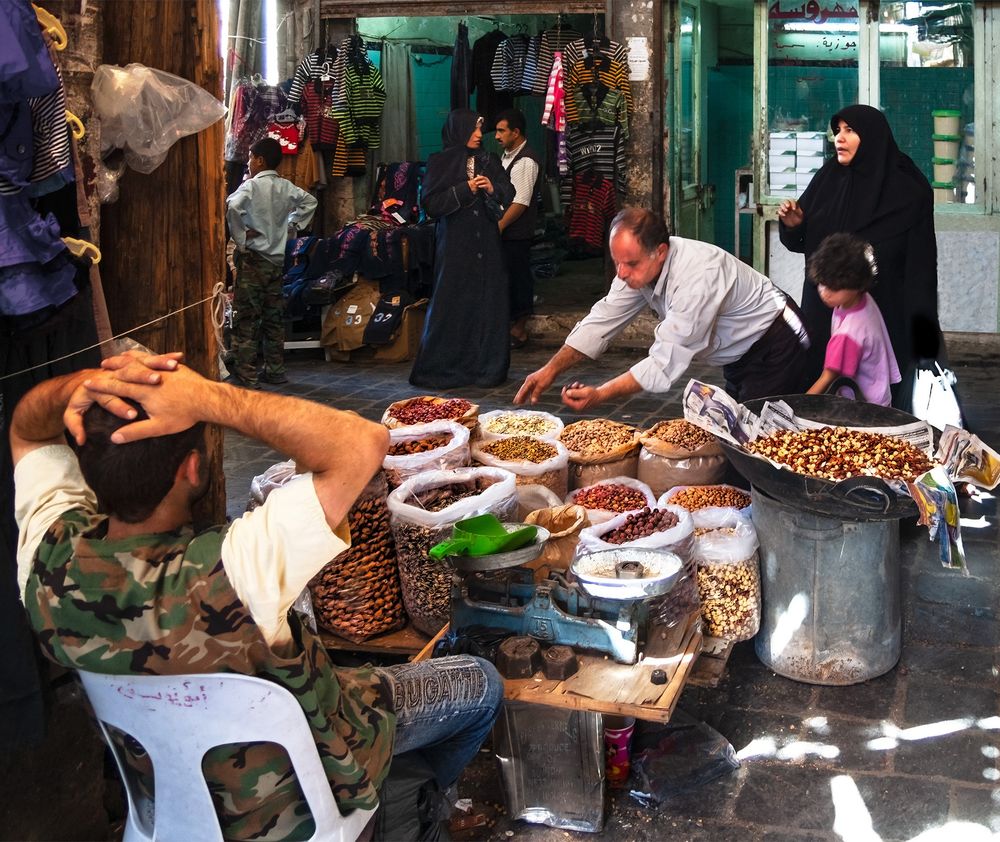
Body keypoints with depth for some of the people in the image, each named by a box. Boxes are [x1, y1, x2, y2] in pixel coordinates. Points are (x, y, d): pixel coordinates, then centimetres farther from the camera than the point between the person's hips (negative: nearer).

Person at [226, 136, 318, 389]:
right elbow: (309, 201, 22)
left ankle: (246, 376, -3)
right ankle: (275, 370, 19)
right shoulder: (286, 187, 6)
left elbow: (233, 207, -29)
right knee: (274, 316, 13)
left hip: (252, 258, -6)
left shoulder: (252, 185, -12)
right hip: (277, 258, 6)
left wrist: (240, 236, -18)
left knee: (246, 318, -3)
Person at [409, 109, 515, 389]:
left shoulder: (489, 161, 11)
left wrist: (492, 189, -11)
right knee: (452, 305, -3)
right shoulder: (439, 163, 0)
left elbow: (508, 195, 10)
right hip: (454, 243, -4)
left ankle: (487, 366, 8)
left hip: (486, 242, 4)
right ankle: (442, 368, 5)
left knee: (488, 302, 1)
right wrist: (465, 189, -14)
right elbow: (431, 203, -7)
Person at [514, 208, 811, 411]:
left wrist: (600, 394, -41)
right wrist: (551, 370, -18)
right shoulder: (640, 265, -12)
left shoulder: (697, 274, -38)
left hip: (773, 343, -8)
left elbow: (666, 363, -38)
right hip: (738, 353, 9)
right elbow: (603, 321, -9)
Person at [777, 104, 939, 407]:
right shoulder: (826, 180, 5)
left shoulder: (908, 191, -8)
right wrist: (792, 225, -12)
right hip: (824, 311, 4)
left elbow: (921, 265, -9)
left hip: (882, 313, -4)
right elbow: (800, 243, 11)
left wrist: (921, 332, -14)